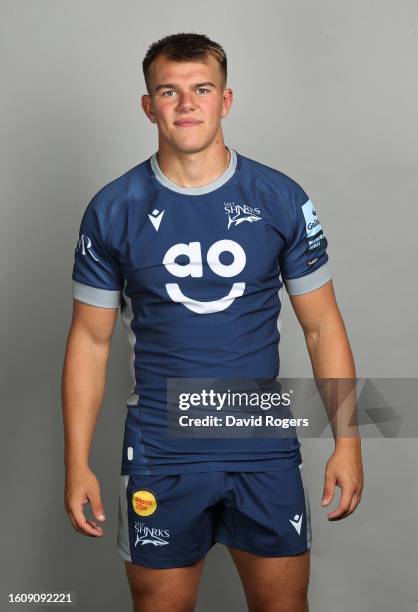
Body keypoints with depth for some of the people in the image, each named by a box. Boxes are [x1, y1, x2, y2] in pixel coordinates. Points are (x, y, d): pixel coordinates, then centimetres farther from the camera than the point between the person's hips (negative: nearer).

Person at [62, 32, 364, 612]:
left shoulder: (281, 199, -3)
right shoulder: (113, 209, -4)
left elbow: (322, 325, 2)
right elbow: (90, 340, 0)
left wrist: (348, 441, -3)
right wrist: (77, 464, -3)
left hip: (265, 449, 1)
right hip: (160, 453, 0)